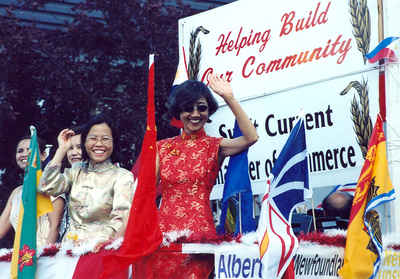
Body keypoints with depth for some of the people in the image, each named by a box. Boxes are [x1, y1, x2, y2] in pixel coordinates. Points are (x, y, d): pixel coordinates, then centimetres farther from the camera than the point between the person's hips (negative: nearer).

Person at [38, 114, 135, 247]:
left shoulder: (123, 176, 2)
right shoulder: (76, 172, 16)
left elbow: (121, 218, -11)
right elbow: (46, 187, 0)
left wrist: (102, 240, -29)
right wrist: (61, 150, 5)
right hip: (70, 245, 4)